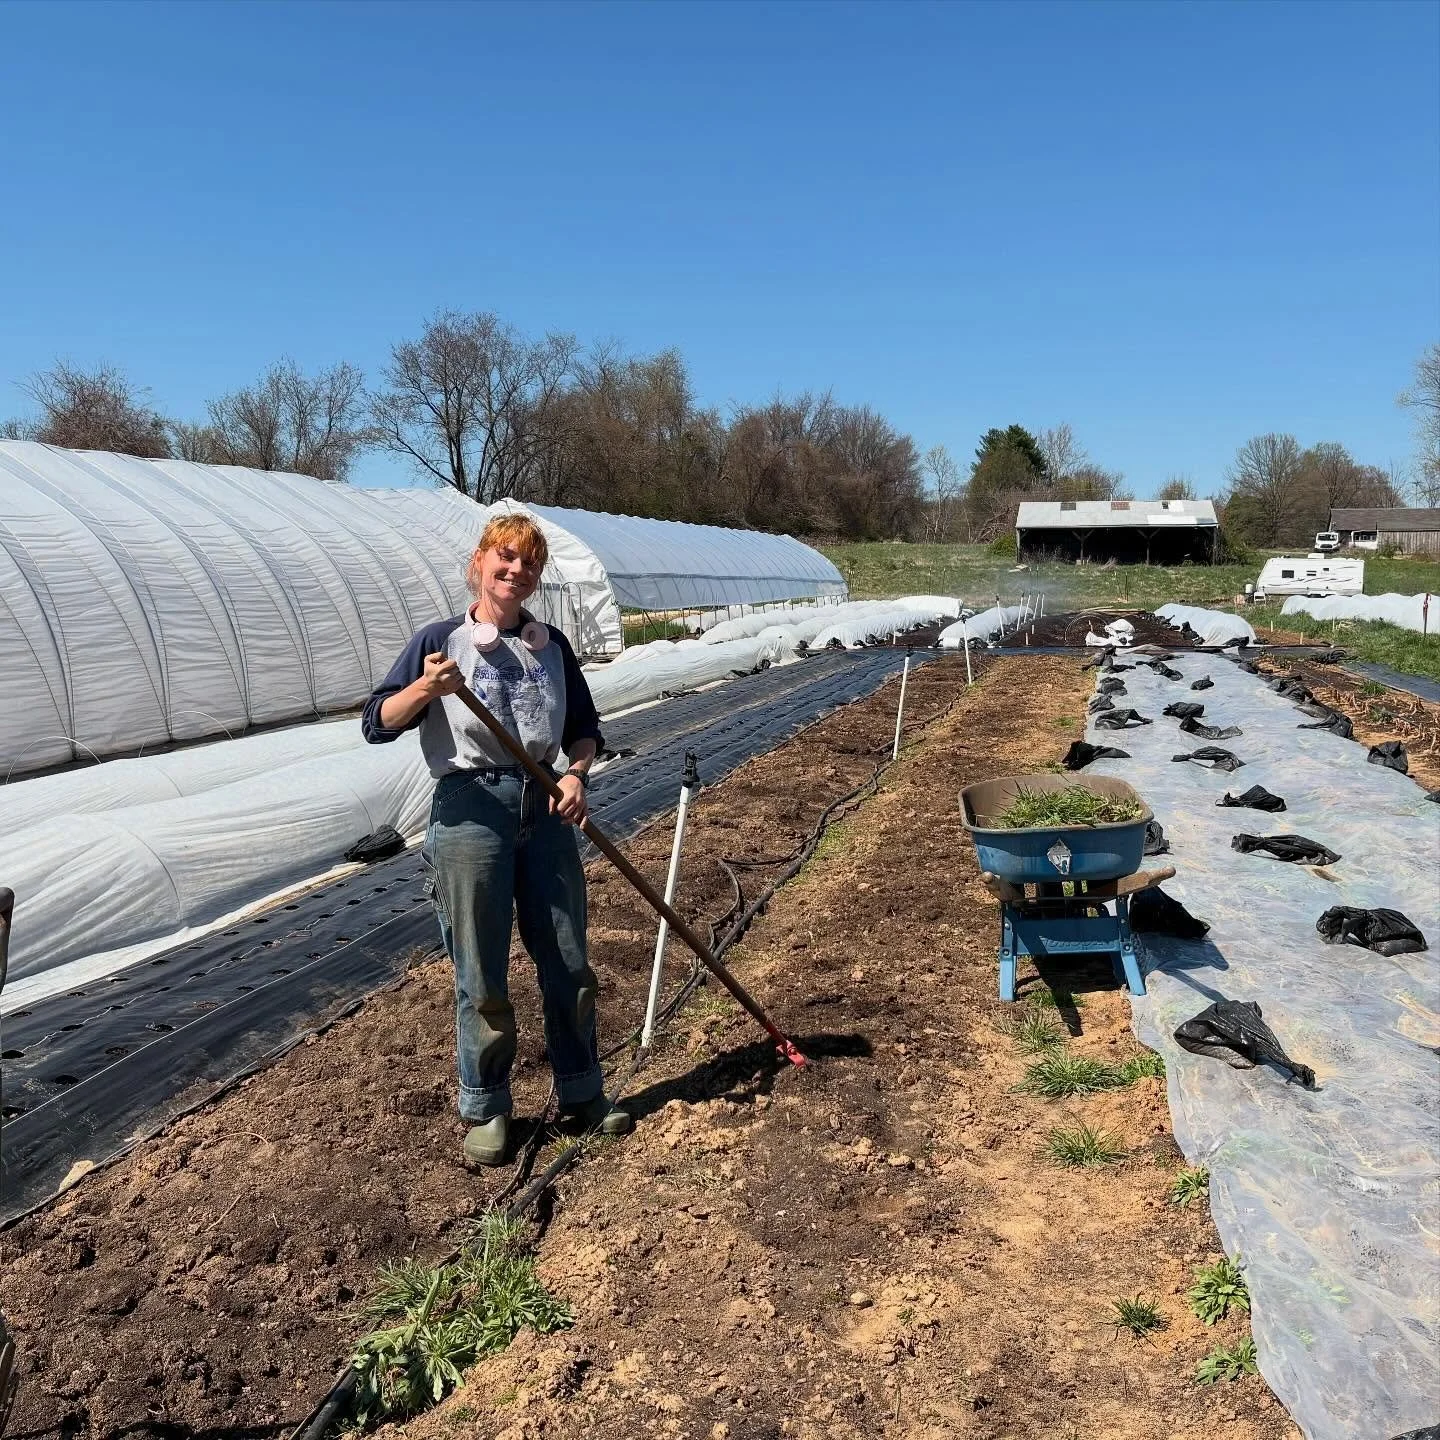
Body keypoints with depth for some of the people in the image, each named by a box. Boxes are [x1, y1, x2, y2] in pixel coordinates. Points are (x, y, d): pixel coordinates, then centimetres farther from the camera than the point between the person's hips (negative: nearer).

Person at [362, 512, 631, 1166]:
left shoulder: (551, 644, 10)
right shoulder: (441, 640, -1)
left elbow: (585, 727, 16)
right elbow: (377, 723, -4)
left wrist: (575, 772, -4)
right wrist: (424, 688, -22)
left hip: (545, 810, 4)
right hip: (470, 810, -4)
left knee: (568, 962, 10)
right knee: (481, 976, 4)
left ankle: (581, 1093, 28)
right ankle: (485, 1110, 23)